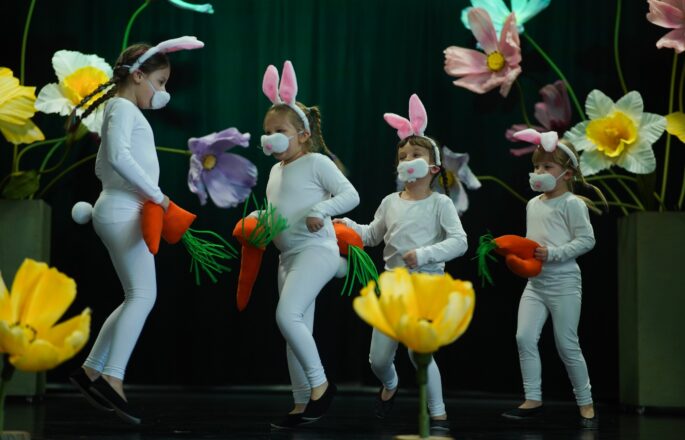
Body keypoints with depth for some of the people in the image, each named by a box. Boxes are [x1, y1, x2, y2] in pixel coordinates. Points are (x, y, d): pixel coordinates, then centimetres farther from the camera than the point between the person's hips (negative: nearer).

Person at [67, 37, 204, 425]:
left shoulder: (125, 110, 23)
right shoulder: (123, 107, -7)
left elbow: (102, 167, 26)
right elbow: (119, 156, -25)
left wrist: (148, 196, 15)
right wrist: (156, 194, -21)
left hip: (121, 211, 10)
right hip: (122, 211, -10)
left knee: (137, 298, 11)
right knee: (143, 295, -16)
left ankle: (92, 370, 13)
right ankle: (112, 380, -23)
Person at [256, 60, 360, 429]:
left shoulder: (317, 162, -6)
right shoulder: (275, 171, 16)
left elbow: (351, 195, -12)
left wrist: (320, 210, -25)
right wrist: (255, 221, 7)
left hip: (316, 250, -8)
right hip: (288, 256, 8)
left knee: (287, 315, -23)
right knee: (297, 328, 7)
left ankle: (320, 382, -10)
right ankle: (302, 405, 12)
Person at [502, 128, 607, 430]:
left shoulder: (572, 204, -9)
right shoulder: (532, 204, 13)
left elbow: (586, 240, -14)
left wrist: (552, 253, -20)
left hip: (563, 283, -6)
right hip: (535, 283, 6)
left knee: (567, 345, -2)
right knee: (524, 337, -8)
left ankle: (585, 404, 13)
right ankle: (533, 400, 0)